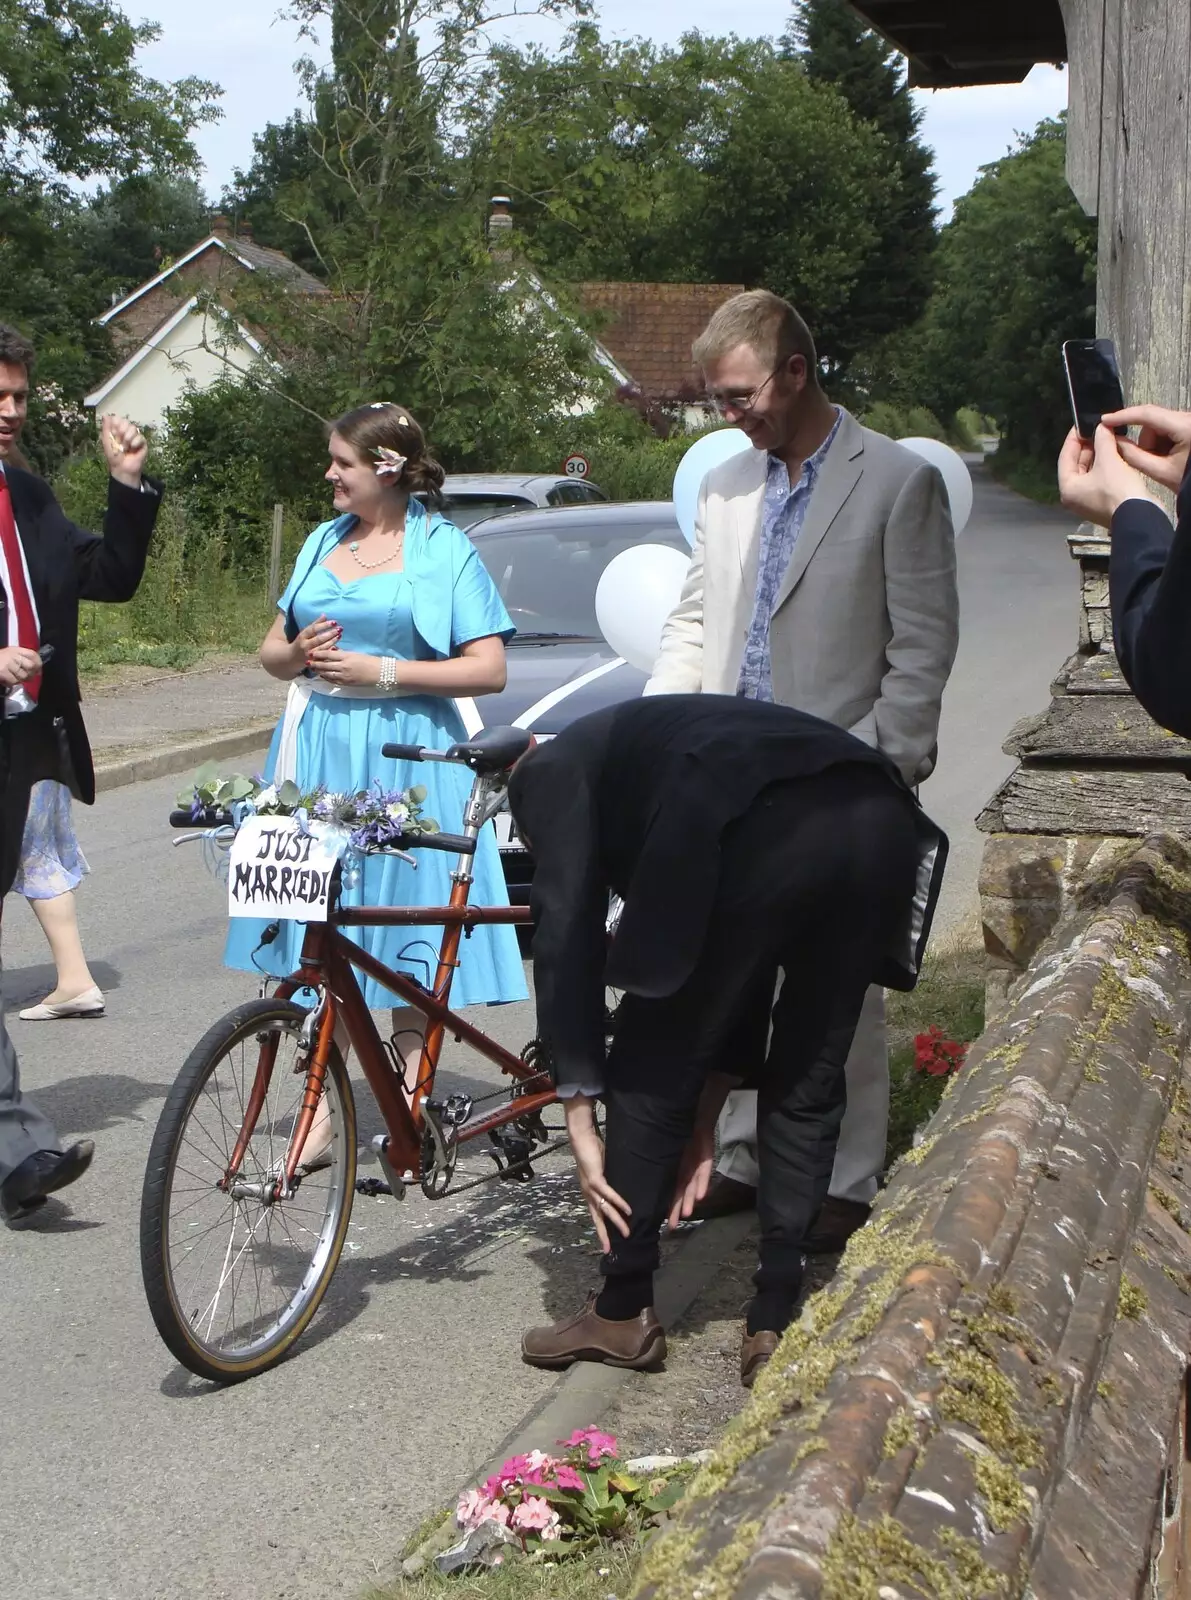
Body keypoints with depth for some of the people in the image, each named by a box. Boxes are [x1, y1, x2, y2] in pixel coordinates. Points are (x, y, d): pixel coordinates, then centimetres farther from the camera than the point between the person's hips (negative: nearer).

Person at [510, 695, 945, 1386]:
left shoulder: (558, 770, 24)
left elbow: (567, 936, 10)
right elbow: (739, 966, 38)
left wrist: (580, 1118, 11)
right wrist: (704, 1121, 39)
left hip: (765, 831, -7)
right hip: (881, 820, 7)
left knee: (651, 1069, 13)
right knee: (807, 1085, 22)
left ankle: (624, 1311, 23)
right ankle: (776, 1323, 23)